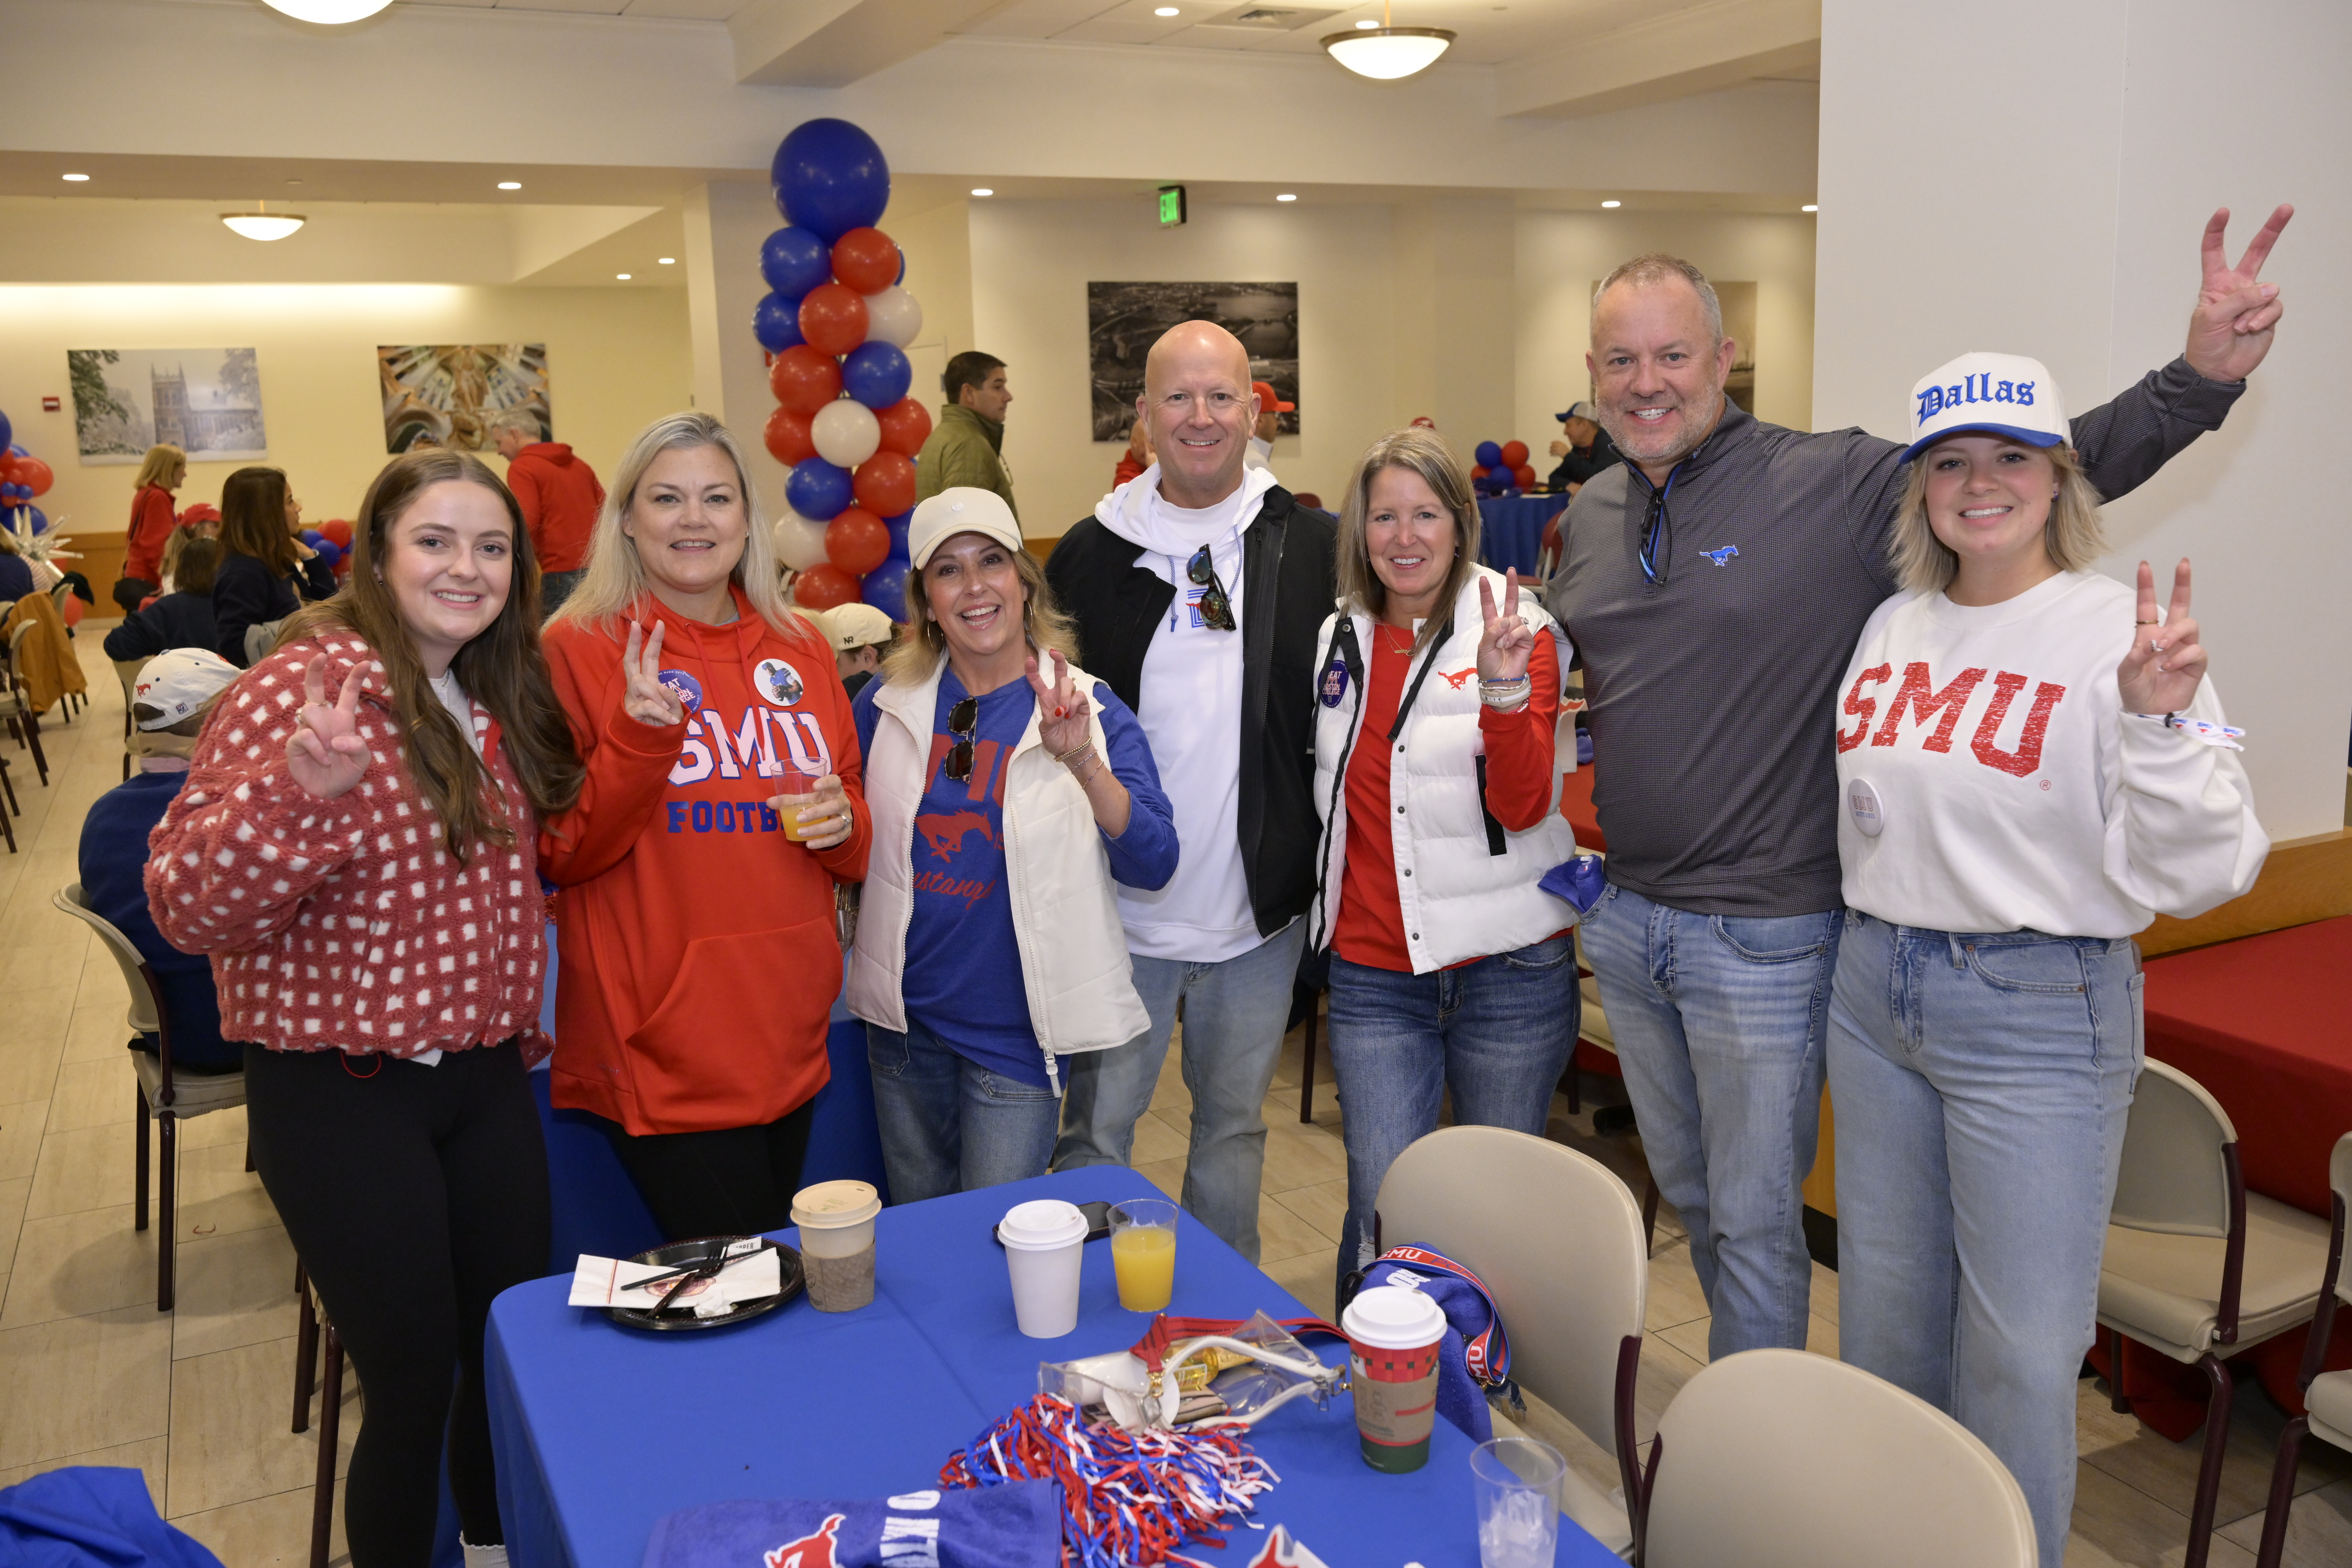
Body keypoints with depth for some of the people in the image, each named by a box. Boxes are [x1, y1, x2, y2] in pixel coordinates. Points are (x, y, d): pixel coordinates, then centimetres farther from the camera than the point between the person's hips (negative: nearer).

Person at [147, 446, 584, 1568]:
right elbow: (187, 908, -22)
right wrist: (298, 793, -38)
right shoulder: (303, 687, -15)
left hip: (486, 1075, 7)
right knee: (413, 1387, 4)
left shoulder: (498, 702, 6)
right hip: (343, 1096, -7)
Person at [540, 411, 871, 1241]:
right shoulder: (579, 648, -5)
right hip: (658, 1047, -5)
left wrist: (843, 825, -4)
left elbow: (854, 847, 19)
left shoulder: (800, 650, 9)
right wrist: (641, 734, -22)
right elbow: (562, 855, -8)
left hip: (788, 1035, 5)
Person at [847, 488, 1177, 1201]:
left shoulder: (1088, 709, -8)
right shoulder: (890, 702, 0)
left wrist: (1082, 762, -32)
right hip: (906, 1022, 4)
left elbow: (1154, 863, -19)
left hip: (1015, 1032, -3)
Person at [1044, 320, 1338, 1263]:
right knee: (1095, 1132, 7)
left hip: (1259, 913, 1)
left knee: (1234, 1128, 17)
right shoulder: (1091, 554, -1)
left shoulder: (1313, 548, 0)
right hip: (1121, 910, -1)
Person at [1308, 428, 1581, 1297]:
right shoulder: (1338, 638, 7)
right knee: (1380, 1213, 0)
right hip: (1375, 973, 3)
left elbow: (1524, 803, -16)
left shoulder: (1517, 630, -5)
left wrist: (1503, 685, -29)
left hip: (1509, 969, -2)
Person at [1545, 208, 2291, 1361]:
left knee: (1753, 1219, 7)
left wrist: (2199, 377, -21)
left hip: (1763, 935, -6)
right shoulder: (1592, 513, 8)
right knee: (1687, 1192, 21)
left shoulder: (1833, 485, -10)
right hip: (1620, 914, 6)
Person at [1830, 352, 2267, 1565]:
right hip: (1874, 989, 6)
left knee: (2018, 1350, 5)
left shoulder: (2120, 634, -12)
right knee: (1883, 1312, 20)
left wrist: (2161, 718, -29)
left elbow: (2191, 873, -17)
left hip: (2041, 1016, -6)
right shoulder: (1892, 626, 6)